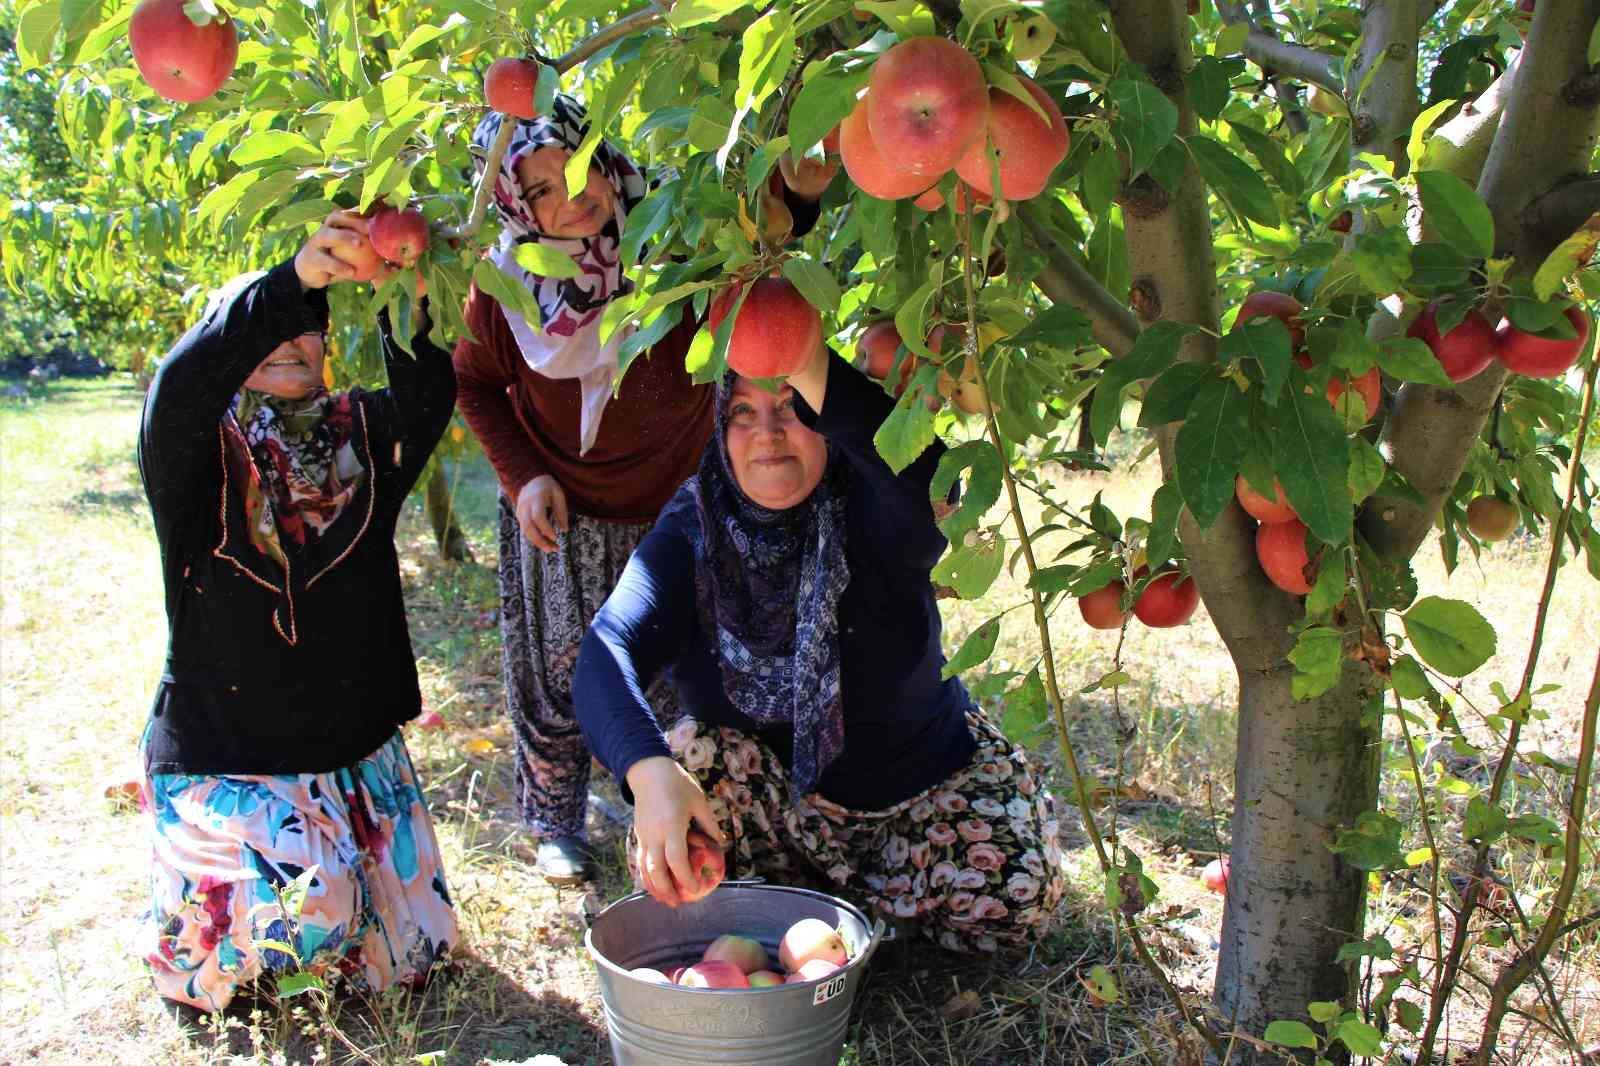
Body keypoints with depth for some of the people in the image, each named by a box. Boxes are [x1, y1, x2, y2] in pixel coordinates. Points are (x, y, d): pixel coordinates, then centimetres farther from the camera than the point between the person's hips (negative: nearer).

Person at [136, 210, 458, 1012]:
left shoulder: (360, 436, 1)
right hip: (223, 759, -4)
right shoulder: (196, 452, -8)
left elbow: (428, 395, -19)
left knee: (409, 955, 9)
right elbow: (181, 385, -30)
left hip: (356, 755, 4)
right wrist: (294, 280, -44)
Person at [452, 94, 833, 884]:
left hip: (671, 501, 1)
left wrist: (799, 196, -33)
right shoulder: (506, 287, -13)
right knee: (557, 673, 10)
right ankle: (554, 822, 32)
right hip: (559, 508, 0)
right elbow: (475, 383, 2)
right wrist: (521, 476, -9)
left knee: (669, 673, 11)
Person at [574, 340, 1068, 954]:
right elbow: (610, 649, -30)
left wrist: (805, 363, -61)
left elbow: (927, 478, -45)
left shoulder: (871, 513, -19)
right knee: (689, 757, -28)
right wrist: (648, 768, -51)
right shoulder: (691, 532, -15)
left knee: (1017, 902, -15)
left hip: (921, 782, 0)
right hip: (771, 797, 0)